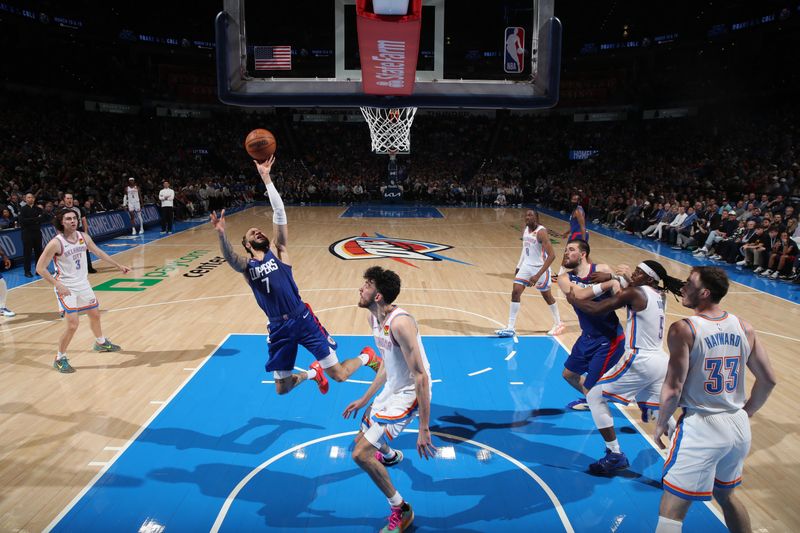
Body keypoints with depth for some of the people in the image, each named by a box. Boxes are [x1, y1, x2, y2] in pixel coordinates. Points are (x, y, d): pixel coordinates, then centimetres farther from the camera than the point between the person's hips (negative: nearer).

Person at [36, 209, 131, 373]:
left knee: (95, 314, 21)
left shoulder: (83, 237, -3)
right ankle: (60, 359, 7)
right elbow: (40, 268, -18)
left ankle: (101, 343, 47)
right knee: (72, 325, -12)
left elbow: (98, 252, 14)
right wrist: (58, 285, -26)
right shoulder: (56, 243, -21)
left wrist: (118, 265, 17)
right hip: (66, 288, -7)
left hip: (83, 284, 7)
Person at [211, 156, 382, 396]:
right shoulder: (245, 266, 7)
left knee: (339, 375, -2)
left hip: (303, 318, -3)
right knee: (281, 388, 11)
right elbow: (228, 256, -17)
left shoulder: (278, 252, 4)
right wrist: (221, 233, -36)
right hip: (278, 327, 3)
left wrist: (266, 177, -12)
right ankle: (313, 372, 40)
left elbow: (279, 212, -6)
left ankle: (367, 356, 29)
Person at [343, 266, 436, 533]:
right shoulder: (374, 319, 1)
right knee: (361, 440, 26)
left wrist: (424, 428, -28)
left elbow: (421, 377, -29)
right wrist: (365, 399, 19)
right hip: (391, 388, 9)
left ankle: (400, 510, 7)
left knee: (361, 454, -15)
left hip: (408, 394, -9)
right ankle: (391, 455, 62)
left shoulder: (399, 322, -29)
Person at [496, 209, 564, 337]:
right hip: (526, 266, 7)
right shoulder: (525, 230, 2)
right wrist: (518, 267, 16)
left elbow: (552, 255, -27)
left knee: (547, 296, 9)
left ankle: (558, 323, 34)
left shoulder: (541, 232, -23)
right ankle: (510, 328, -1)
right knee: (515, 292, -4)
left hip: (540, 268, -7)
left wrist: (538, 275, -31)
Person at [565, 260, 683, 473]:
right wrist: (612, 277, 25)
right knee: (659, 414, 22)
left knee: (595, 397, 4)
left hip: (640, 361, -8)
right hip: (660, 361, 8)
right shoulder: (661, 294, 12)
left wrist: (573, 300, 4)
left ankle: (615, 456, 3)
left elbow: (596, 309, -13)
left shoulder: (634, 293, -11)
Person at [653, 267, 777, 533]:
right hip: (739, 427, 7)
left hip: (701, 426, -7)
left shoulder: (683, 329, -16)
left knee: (672, 509, 3)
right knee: (725, 494, 30)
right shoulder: (744, 327, 2)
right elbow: (768, 381, 8)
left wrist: (661, 424, -3)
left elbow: (673, 389, -19)